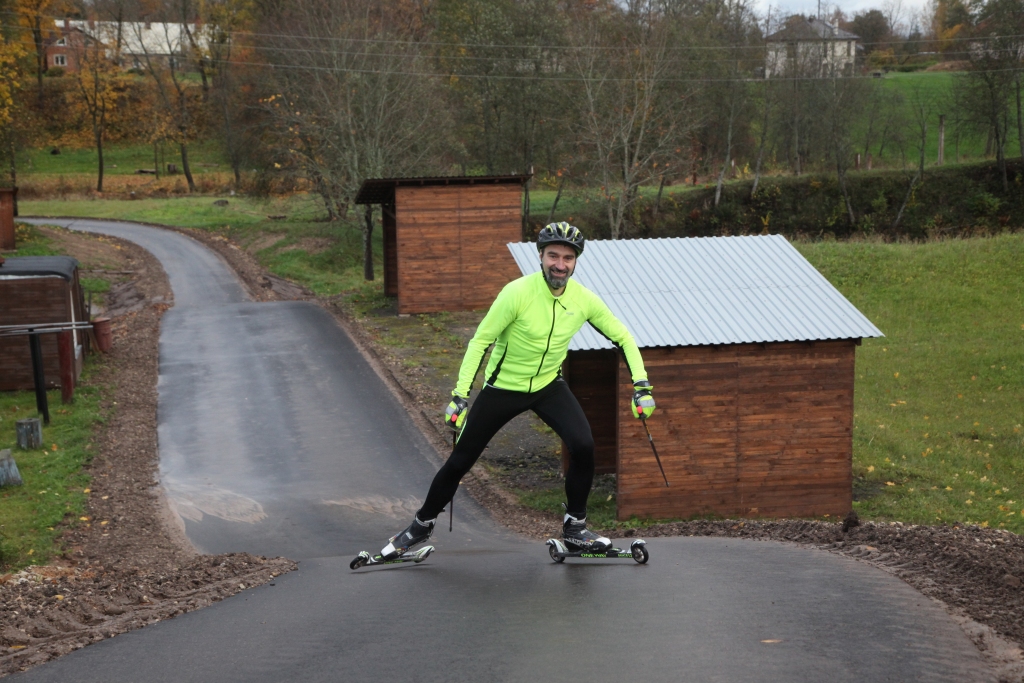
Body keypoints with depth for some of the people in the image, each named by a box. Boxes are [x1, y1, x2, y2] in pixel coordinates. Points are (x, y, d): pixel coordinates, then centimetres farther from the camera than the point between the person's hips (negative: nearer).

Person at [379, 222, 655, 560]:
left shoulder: (583, 299, -12)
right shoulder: (518, 293, -24)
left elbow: (622, 336, 2)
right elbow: (480, 341, -18)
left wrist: (642, 385, -7)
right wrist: (460, 395, -23)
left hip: (549, 386, 3)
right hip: (502, 388, -3)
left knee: (583, 446, -19)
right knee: (460, 460, 3)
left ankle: (575, 528, 1)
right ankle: (421, 525, 26)